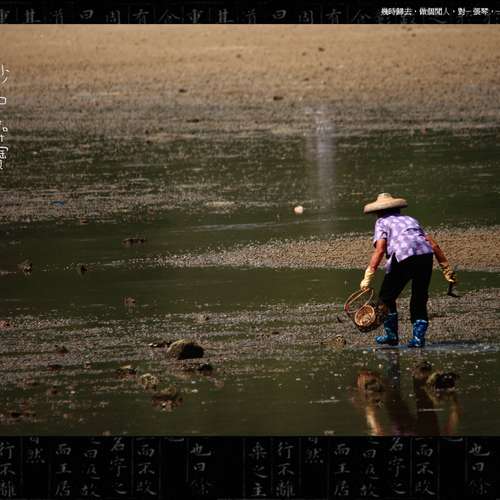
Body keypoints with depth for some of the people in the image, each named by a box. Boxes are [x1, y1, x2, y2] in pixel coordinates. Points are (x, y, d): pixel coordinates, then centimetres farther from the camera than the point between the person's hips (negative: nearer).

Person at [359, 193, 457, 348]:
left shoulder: (382, 222, 18)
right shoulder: (410, 219, 33)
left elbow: (380, 249, 0)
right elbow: (433, 244, 24)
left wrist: (368, 277, -4)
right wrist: (447, 269, 25)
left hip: (403, 257, -5)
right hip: (426, 254, 5)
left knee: (387, 297, 14)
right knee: (419, 300, 18)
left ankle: (391, 335, 18)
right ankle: (419, 337, 9)